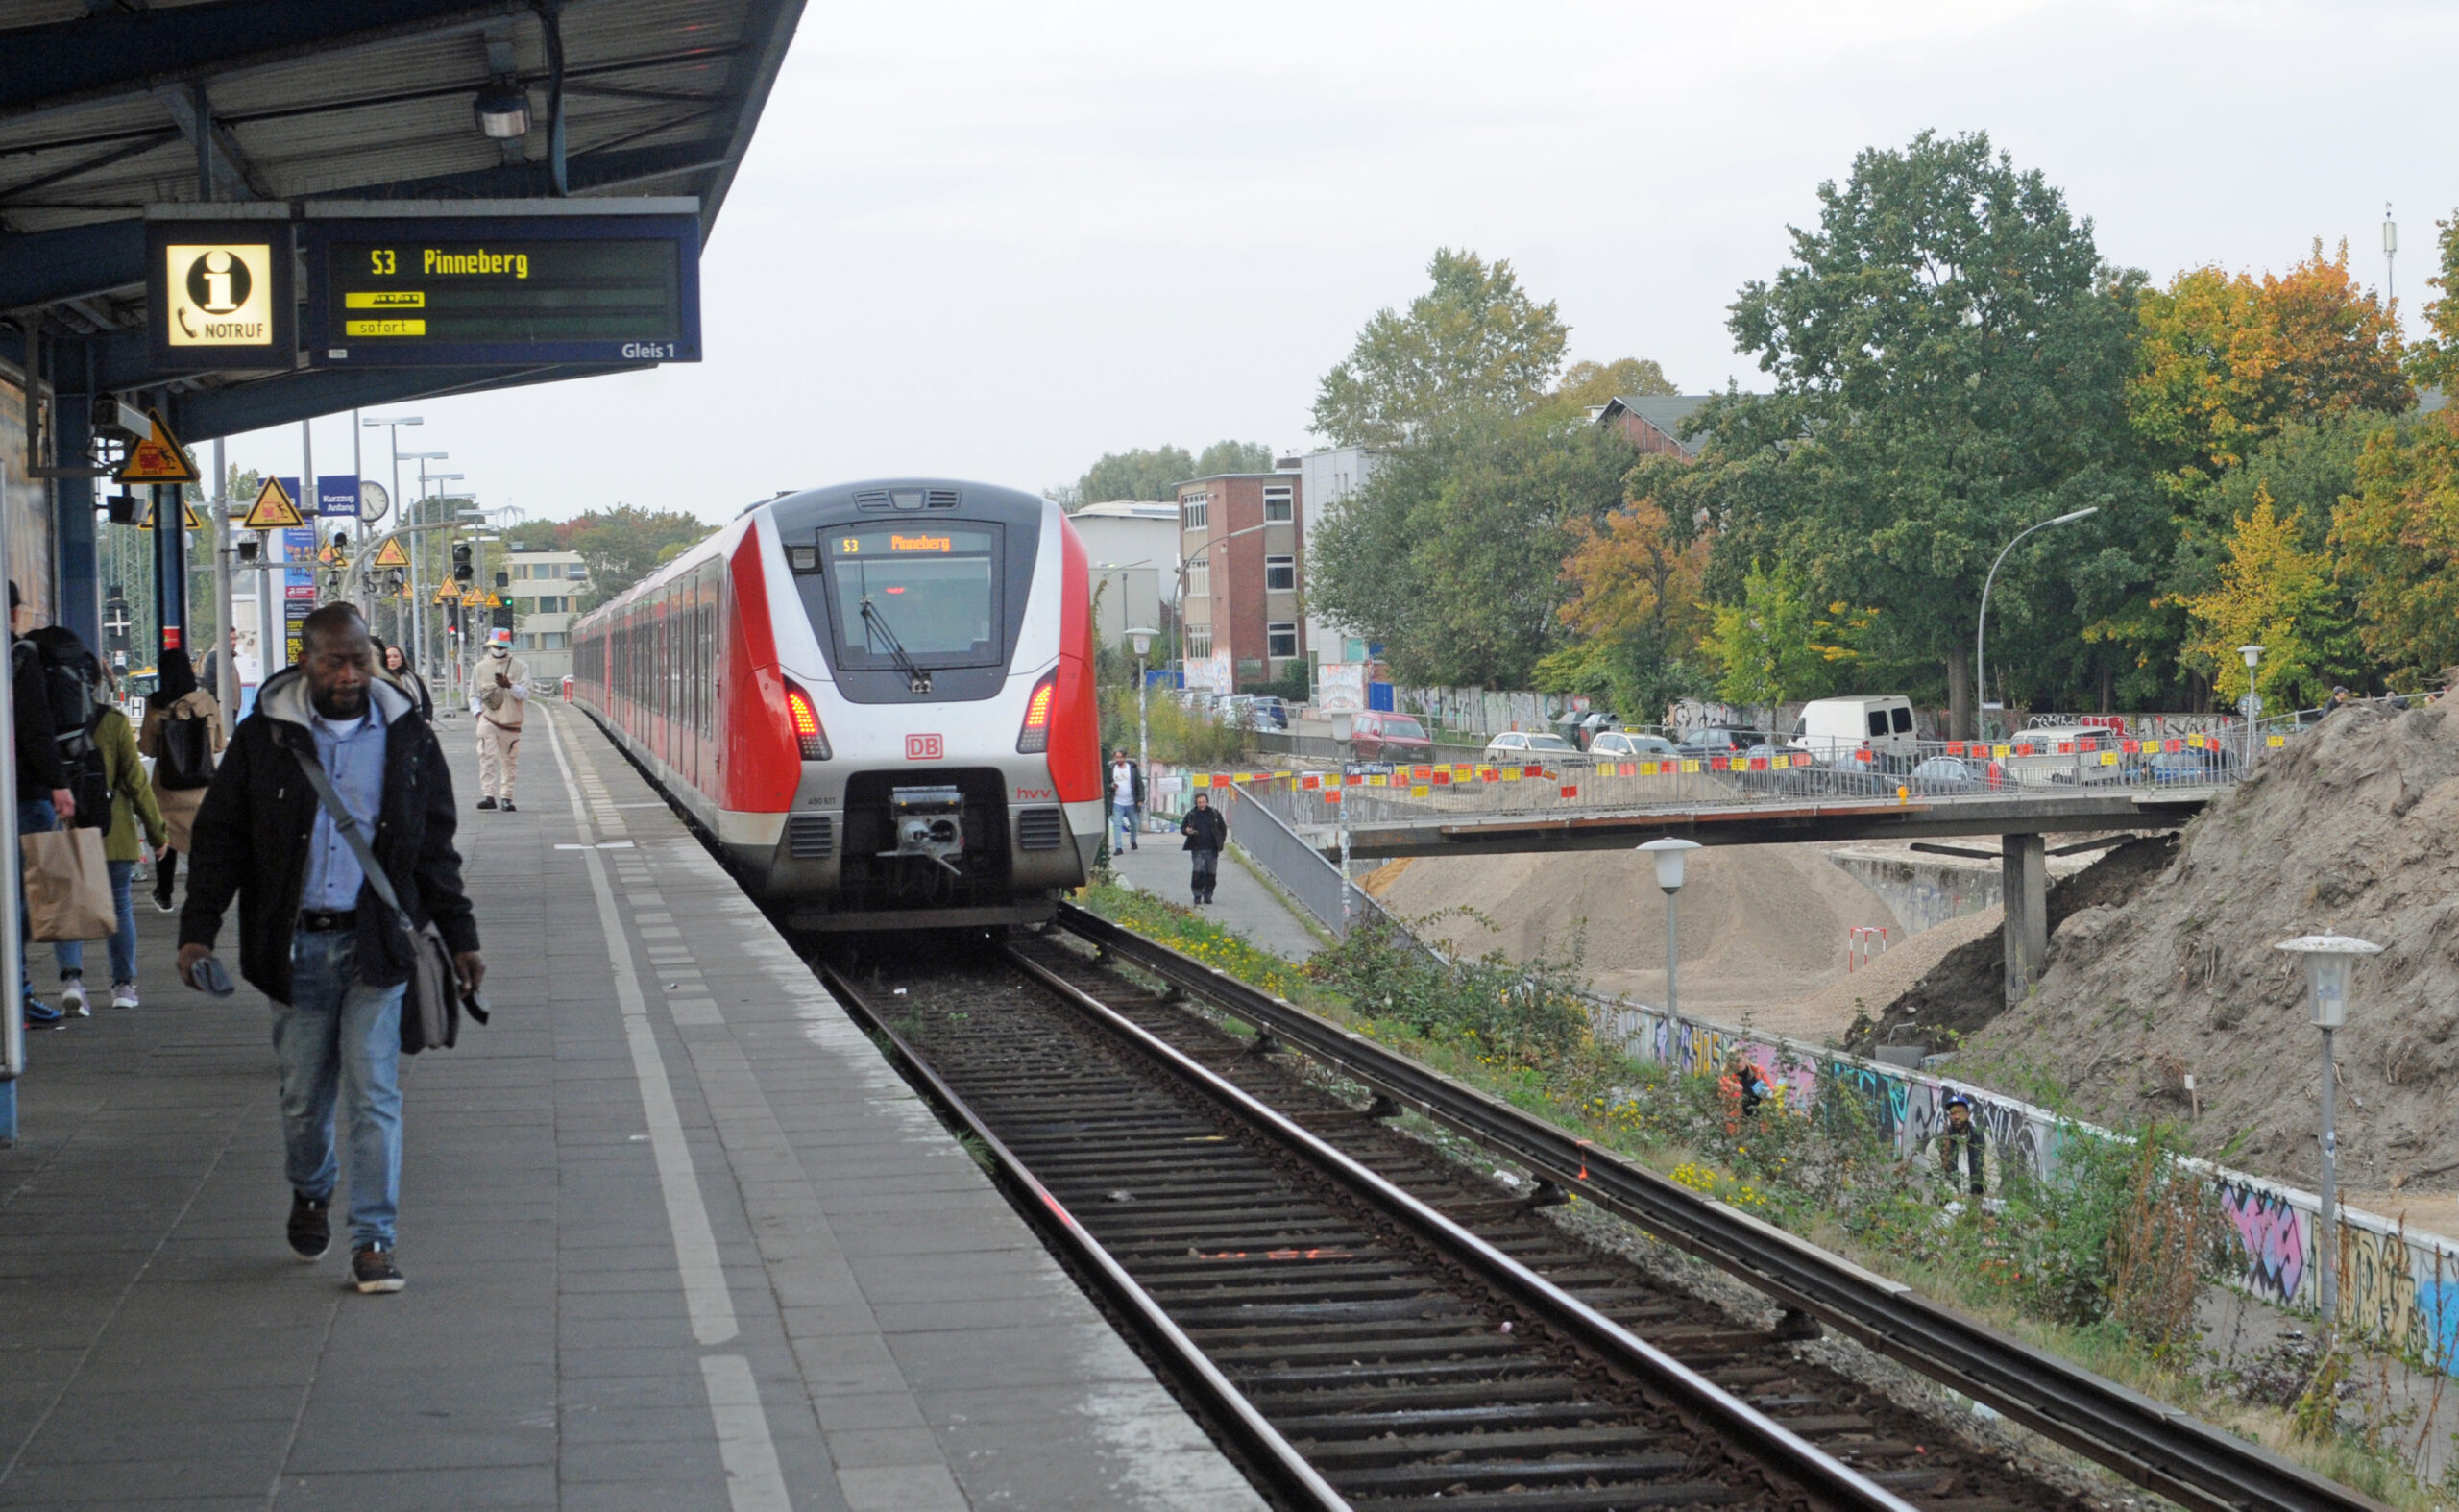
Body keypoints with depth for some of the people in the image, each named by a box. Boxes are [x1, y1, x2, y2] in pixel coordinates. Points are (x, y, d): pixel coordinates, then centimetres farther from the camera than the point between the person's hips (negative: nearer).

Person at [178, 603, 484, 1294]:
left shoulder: (406, 738, 4)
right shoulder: (264, 738, 0)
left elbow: (436, 849, 12)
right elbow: (220, 840, 4)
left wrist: (459, 938, 9)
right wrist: (198, 930, -5)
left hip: (374, 944, 0)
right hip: (295, 944, 0)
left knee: (374, 1095, -5)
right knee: (303, 1093, 9)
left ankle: (373, 1238, 0)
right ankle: (310, 1192, 38)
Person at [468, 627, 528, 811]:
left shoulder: (520, 667, 5)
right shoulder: (480, 668, 8)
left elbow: (524, 693, -4)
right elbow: (473, 695, 11)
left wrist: (509, 685, -21)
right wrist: (478, 712, -6)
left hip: (511, 722, 1)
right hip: (488, 720, -1)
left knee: (509, 761, 6)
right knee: (487, 757, -15)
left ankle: (506, 797, 15)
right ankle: (488, 795, -20)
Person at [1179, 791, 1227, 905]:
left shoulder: (1215, 813, 4)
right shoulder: (1191, 814, 3)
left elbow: (1223, 828, 14)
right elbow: (1182, 827, 11)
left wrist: (1220, 842, 6)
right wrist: (1187, 831, -13)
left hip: (1212, 849, 1)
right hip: (1197, 849, -1)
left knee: (1211, 874, 4)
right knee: (1198, 872, -12)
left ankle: (1208, 896, 16)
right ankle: (1197, 896, -4)